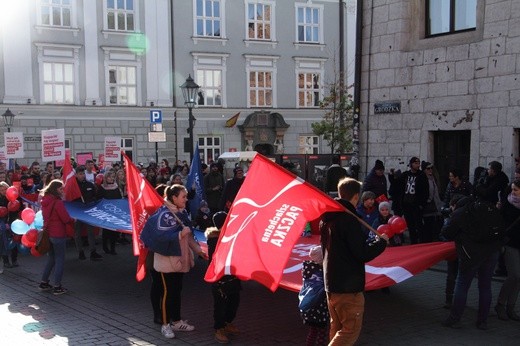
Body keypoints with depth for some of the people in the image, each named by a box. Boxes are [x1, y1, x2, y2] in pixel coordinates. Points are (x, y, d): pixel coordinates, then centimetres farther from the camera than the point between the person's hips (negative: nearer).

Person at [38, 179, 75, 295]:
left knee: (51, 258, 21)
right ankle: (57, 287, 5)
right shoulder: (57, 202, -19)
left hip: (48, 233, 8)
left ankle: (44, 282, 24)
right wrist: (73, 220, -2)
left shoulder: (45, 201, 6)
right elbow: (66, 219, -21)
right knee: (60, 260, 2)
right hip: (58, 234, -8)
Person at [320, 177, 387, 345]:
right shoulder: (349, 219, -19)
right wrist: (382, 241, -4)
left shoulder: (327, 217, 9)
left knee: (337, 328, 18)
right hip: (348, 287, -9)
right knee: (351, 330, -2)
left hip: (331, 282, 9)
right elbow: (363, 254, -20)